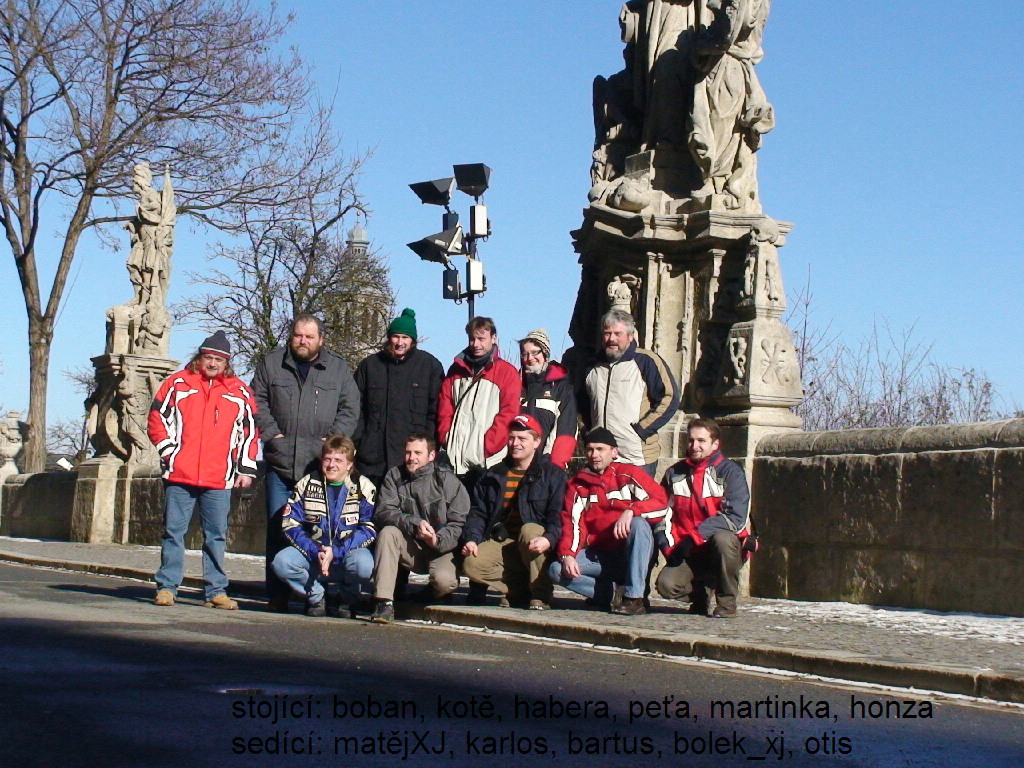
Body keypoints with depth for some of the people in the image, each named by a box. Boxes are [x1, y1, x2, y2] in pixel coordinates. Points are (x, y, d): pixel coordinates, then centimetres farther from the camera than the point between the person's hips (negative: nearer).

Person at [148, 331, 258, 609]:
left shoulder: (240, 392, 10)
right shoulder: (177, 383, 8)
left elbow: (249, 432, 12)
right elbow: (157, 417, 8)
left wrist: (246, 469, 6)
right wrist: (168, 451, -2)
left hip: (219, 480, 1)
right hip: (179, 475, -1)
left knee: (217, 536, 4)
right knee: (173, 532, 2)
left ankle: (217, 591, 9)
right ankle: (167, 587, 9)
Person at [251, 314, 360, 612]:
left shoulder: (338, 369, 11)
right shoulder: (271, 364, 11)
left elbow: (350, 409, 9)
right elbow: (257, 401, 10)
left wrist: (332, 440, -3)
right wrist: (271, 432, -3)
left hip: (320, 463, 0)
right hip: (280, 462, 1)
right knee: (277, 528, 0)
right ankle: (277, 595, 5)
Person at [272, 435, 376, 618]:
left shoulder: (363, 487, -4)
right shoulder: (306, 484, 2)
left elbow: (369, 529, -9)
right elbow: (290, 525, -3)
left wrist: (335, 552, -21)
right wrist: (316, 552, -20)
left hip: (348, 552, -2)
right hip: (312, 552, 2)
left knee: (363, 564, -36)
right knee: (282, 562, -26)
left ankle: (346, 598, -2)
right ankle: (317, 596, 0)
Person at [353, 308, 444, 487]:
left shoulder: (429, 365, 6)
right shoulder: (370, 365, 12)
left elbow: (436, 411, 4)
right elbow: (357, 408, 12)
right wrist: (357, 443, 4)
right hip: (372, 457, 2)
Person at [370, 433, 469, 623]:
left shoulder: (447, 481, -5)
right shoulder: (394, 476, 2)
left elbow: (459, 523, -8)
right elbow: (383, 513, -10)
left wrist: (438, 540, -27)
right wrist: (414, 524, -26)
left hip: (441, 549, -2)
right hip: (408, 547, 2)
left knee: (445, 581, -31)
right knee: (387, 533, -28)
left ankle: (429, 598, 10)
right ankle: (384, 604, -31)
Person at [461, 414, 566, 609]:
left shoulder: (552, 474, -1)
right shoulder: (494, 475, 14)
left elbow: (557, 516, -12)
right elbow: (478, 511, 12)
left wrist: (549, 539, -32)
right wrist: (472, 538, -8)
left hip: (535, 542, -3)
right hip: (502, 542, 3)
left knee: (529, 529, -38)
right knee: (472, 564, -24)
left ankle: (541, 595, -22)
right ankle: (522, 590, -6)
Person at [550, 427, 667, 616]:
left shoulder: (629, 474, -2)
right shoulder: (577, 484, 9)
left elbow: (661, 501, -14)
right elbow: (572, 522, 1)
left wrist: (630, 511, -30)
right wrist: (567, 555, -16)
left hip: (633, 553, -3)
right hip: (599, 555, 3)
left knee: (638, 523, -34)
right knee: (558, 570, -20)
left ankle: (635, 597, -31)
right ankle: (616, 593, -11)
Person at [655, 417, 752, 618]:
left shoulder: (730, 472, -6)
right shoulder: (674, 474, 9)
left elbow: (735, 517, -17)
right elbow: (661, 515, 11)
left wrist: (694, 536, -22)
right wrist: (669, 548, -5)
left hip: (724, 550, -3)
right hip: (688, 556, 3)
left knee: (722, 538, -37)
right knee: (666, 585, -25)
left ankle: (727, 602, -16)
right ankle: (698, 592, 12)